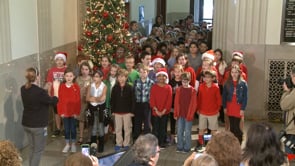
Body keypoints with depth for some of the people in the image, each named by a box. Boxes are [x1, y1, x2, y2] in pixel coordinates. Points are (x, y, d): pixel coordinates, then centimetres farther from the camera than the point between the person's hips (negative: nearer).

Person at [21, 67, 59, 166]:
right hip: (38, 126, -7)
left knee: (32, 149, 19)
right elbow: (54, 102, -11)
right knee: (38, 150, 6)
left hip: (26, 124, 7)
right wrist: (56, 88, 0)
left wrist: (46, 90, 14)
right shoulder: (40, 92, -25)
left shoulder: (23, 89, -3)